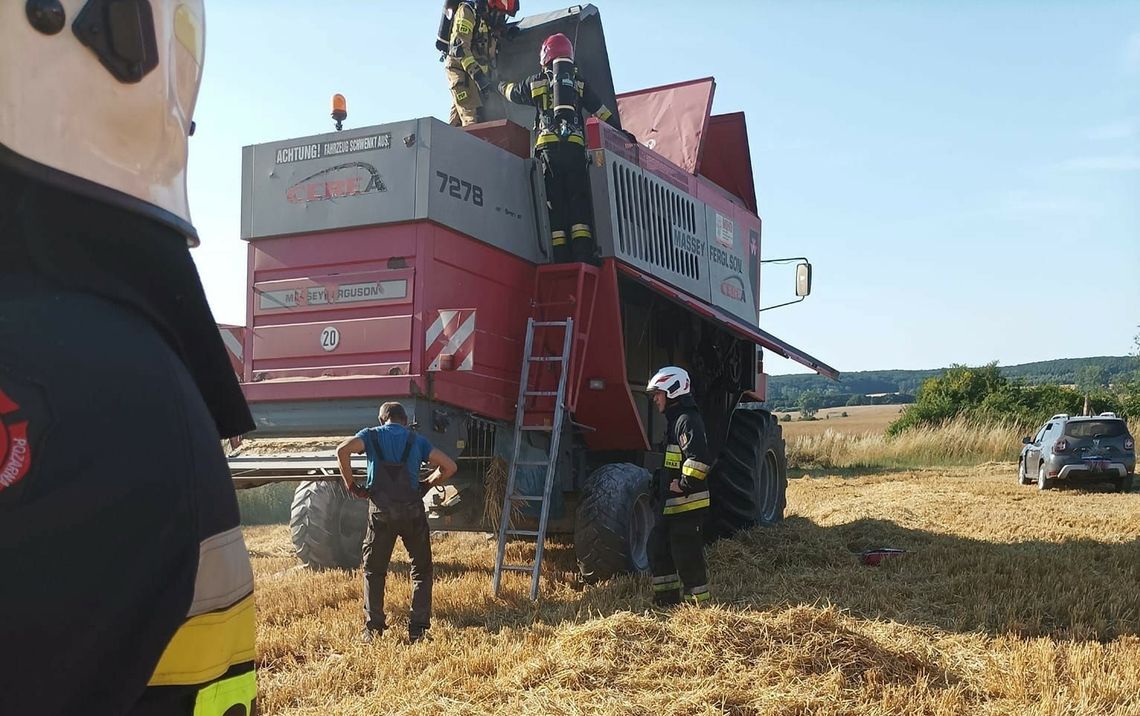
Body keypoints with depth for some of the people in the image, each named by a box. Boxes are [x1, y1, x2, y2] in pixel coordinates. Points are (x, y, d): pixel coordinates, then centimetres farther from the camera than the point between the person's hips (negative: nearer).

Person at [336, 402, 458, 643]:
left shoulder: (371, 435, 11)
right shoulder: (416, 441, 13)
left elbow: (343, 450, -9)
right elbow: (449, 466, 3)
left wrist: (351, 485, 2)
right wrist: (428, 483, 19)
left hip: (381, 511, 0)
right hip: (412, 510, 0)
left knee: (373, 570, 16)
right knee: (421, 569, 13)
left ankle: (373, 628, 11)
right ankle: (417, 629, 7)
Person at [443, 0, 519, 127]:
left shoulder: (489, 20, 16)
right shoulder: (468, 11, -9)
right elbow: (459, 46, -19)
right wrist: (475, 72, -26)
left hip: (476, 73, 8)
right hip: (461, 69, -8)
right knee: (473, 119, -19)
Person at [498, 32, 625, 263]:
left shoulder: (537, 81, 15)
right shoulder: (578, 81, 17)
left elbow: (512, 93, 33)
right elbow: (601, 111, 17)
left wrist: (501, 85, 55)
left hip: (548, 147, 0)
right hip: (575, 147, 1)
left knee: (555, 203, -1)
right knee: (579, 201, -2)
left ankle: (561, 258, -9)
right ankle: (583, 255, -15)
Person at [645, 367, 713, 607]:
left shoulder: (687, 420, -16)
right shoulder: (674, 420, 17)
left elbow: (698, 458, -29)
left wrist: (684, 485, -21)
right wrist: (664, 485, 21)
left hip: (688, 503, -11)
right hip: (671, 503, 11)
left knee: (687, 552, -3)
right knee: (658, 546, 15)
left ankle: (697, 600, 7)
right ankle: (668, 596, 24)